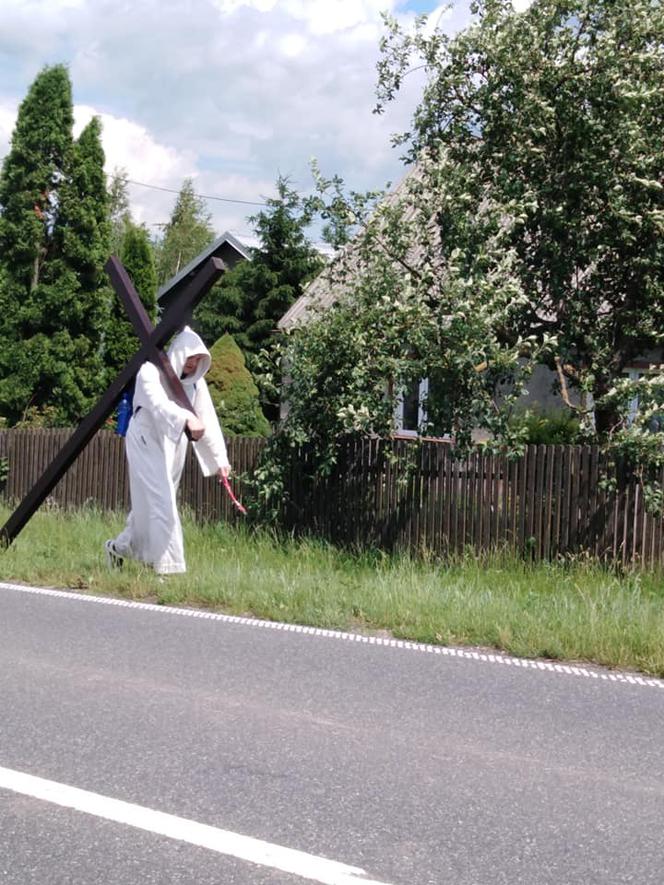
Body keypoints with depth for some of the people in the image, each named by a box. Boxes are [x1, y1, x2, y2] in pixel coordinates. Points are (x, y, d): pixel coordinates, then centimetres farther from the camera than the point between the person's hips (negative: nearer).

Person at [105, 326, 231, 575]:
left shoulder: (195, 381, 4)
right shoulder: (151, 372, -15)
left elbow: (208, 419, -2)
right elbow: (159, 404, -35)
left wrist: (220, 458, -12)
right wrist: (187, 419, -54)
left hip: (172, 447, 7)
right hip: (147, 443, -7)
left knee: (149, 504, 14)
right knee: (161, 504, -13)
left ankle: (119, 547, 34)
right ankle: (169, 567, -13)